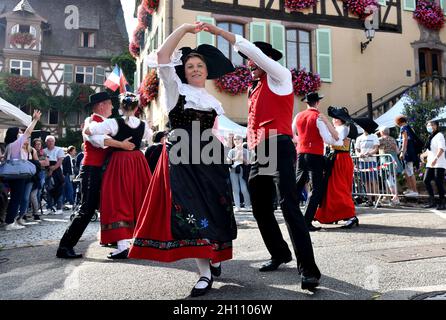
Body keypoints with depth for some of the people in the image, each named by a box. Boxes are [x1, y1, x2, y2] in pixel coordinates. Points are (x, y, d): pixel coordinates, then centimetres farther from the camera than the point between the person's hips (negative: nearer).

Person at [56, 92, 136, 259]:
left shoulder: (104, 123, 19)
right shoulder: (91, 121, -8)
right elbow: (97, 138, -29)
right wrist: (121, 144, -32)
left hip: (103, 170, 9)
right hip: (92, 170, -9)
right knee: (87, 209, -12)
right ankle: (65, 247, -7)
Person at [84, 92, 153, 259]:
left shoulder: (114, 123, -11)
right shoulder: (143, 125, 2)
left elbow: (87, 131, -12)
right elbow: (149, 136, 25)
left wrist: (91, 122, 9)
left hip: (119, 162, -4)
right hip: (139, 162, 4)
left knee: (118, 202, -1)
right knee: (140, 200, 15)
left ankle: (122, 245, -9)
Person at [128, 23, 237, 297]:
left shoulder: (214, 102, 19)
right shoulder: (176, 90, 7)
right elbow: (162, 56, -5)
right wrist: (184, 28, -2)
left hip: (209, 160, 4)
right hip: (181, 159, -3)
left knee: (212, 210, 5)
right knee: (189, 211, -9)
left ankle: (214, 257, 29)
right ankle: (205, 272, -1)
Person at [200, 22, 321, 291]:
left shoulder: (280, 76, 5)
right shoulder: (255, 89, 25)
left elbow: (251, 49, -5)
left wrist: (219, 31, -3)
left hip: (279, 148, -8)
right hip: (260, 153, 8)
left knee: (289, 205, -17)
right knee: (260, 208, 10)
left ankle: (309, 269, -15)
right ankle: (280, 254, 27)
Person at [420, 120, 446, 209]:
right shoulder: (430, 137, 19)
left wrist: (436, 158, -31)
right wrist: (424, 155, 14)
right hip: (430, 164, 8)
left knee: (438, 182, -8)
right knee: (426, 180, 2)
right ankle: (432, 202, 10)